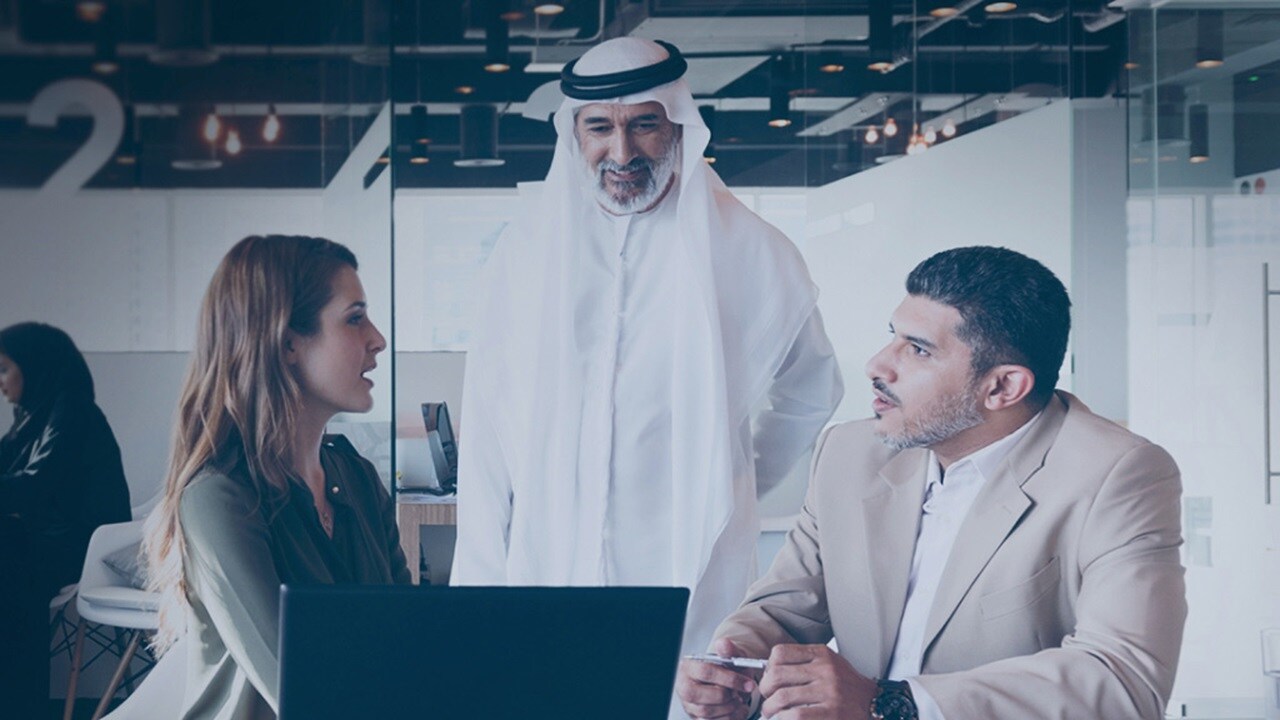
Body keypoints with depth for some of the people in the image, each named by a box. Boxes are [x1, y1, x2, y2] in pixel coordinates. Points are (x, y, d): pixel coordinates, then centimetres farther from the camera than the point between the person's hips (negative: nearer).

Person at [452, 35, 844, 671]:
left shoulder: (750, 252, 0)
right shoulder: (528, 249, 4)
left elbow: (810, 393, 16)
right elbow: (486, 434, 4)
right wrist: (479, 598, 0)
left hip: (691, 582, -1)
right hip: (546, 572, 1)